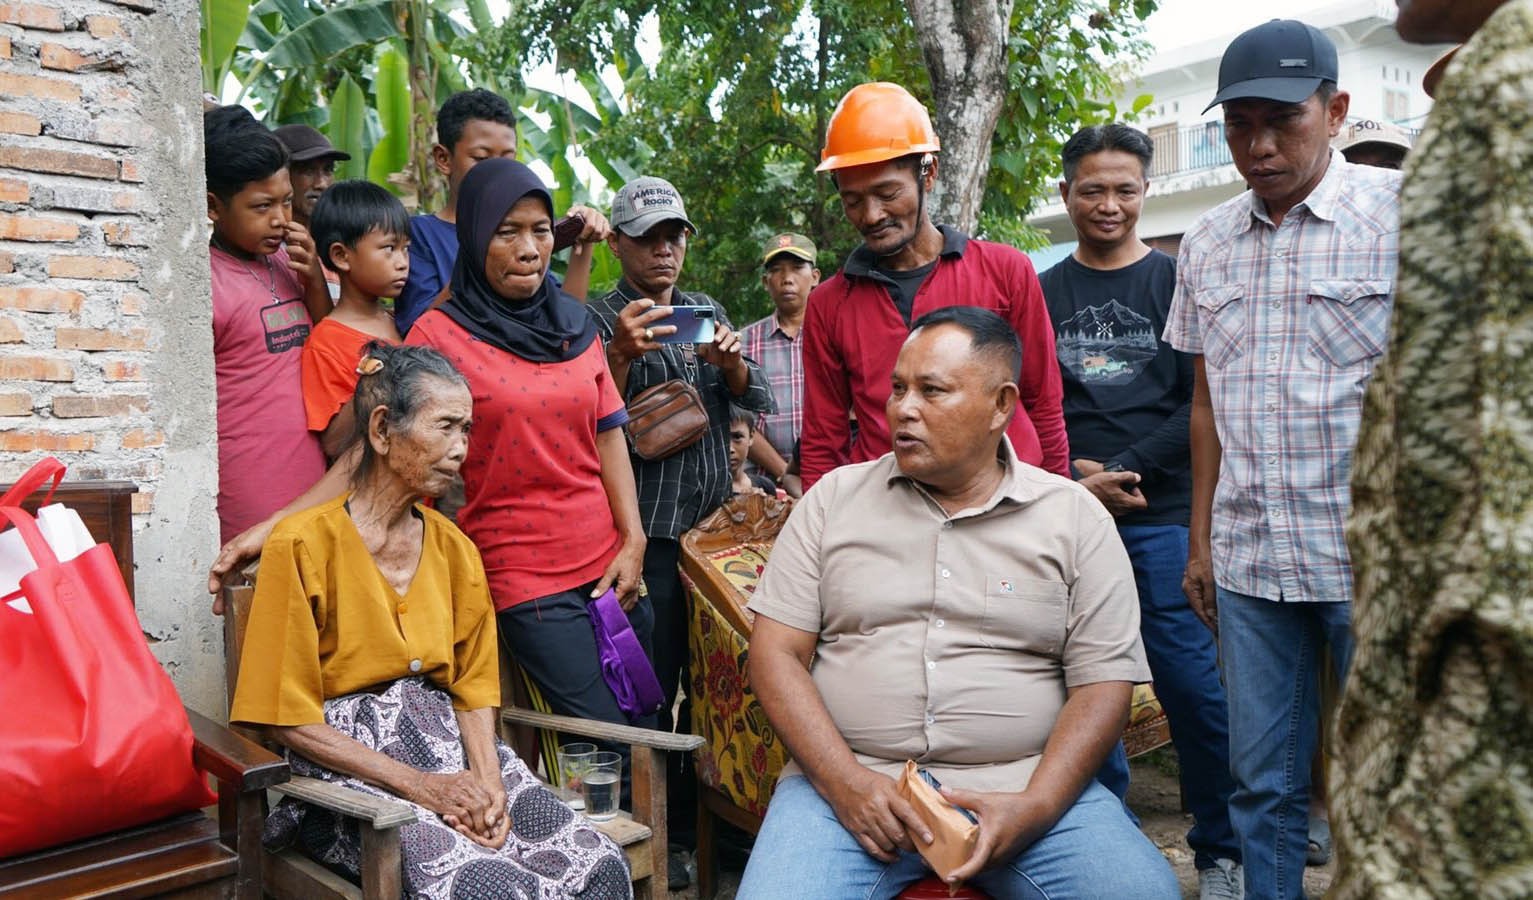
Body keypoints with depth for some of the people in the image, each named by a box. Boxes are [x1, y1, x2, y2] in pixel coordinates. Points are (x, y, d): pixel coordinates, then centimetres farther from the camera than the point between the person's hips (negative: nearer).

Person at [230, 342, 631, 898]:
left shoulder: (454, 549, 10)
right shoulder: (302, 545, -7)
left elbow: (472, 688, 12)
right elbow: (288, 720, -8)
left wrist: (487, 779, -8)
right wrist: (417, 784, -16)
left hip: (450, 748, 5)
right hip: (348, 765, -5)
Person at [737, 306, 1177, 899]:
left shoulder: (1076, 517, 5)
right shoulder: (834, 498, 7)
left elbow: (1103, 683, 2)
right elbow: (776, 653, 2)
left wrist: (1034, 808, -13)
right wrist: (845, 781, -11)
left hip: (1024, 785, 1)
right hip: (848, 779, 0)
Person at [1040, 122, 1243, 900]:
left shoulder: (1177, 282, 6)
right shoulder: (1040, 295, 11)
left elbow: (1200, 405, -1)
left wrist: (1123, 473, -11)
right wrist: (1075, 478, -9)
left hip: (1161, 519, -2)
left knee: (1194, 688, -2)